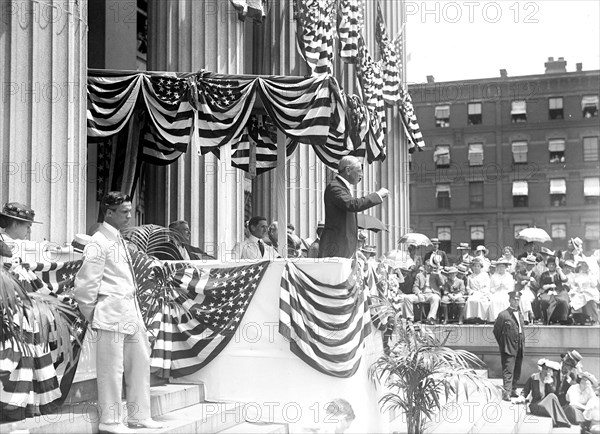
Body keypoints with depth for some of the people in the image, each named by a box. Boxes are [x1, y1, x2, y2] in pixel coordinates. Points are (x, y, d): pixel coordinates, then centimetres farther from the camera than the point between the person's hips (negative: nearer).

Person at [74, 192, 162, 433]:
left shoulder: (119, 240, 16)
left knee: (140, 361, 13)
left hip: (130, 312, 9)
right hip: (112, 313, -9)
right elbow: (86, 282, -12)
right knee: (112, 367, -3)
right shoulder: (99, 243, -11)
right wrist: (91, 315, -7)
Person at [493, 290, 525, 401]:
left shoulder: (520, 315, 14)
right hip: (509, 349, -7)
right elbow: (496, 331, -2)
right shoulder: (503, 315, -8)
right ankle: (506, 393, -12)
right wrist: (502, 344, -1)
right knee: (508, 371, -10)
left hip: (519, 349, 7)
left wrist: (522, 344, 17)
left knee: (517, 372, 11)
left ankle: (513, 390, 22)